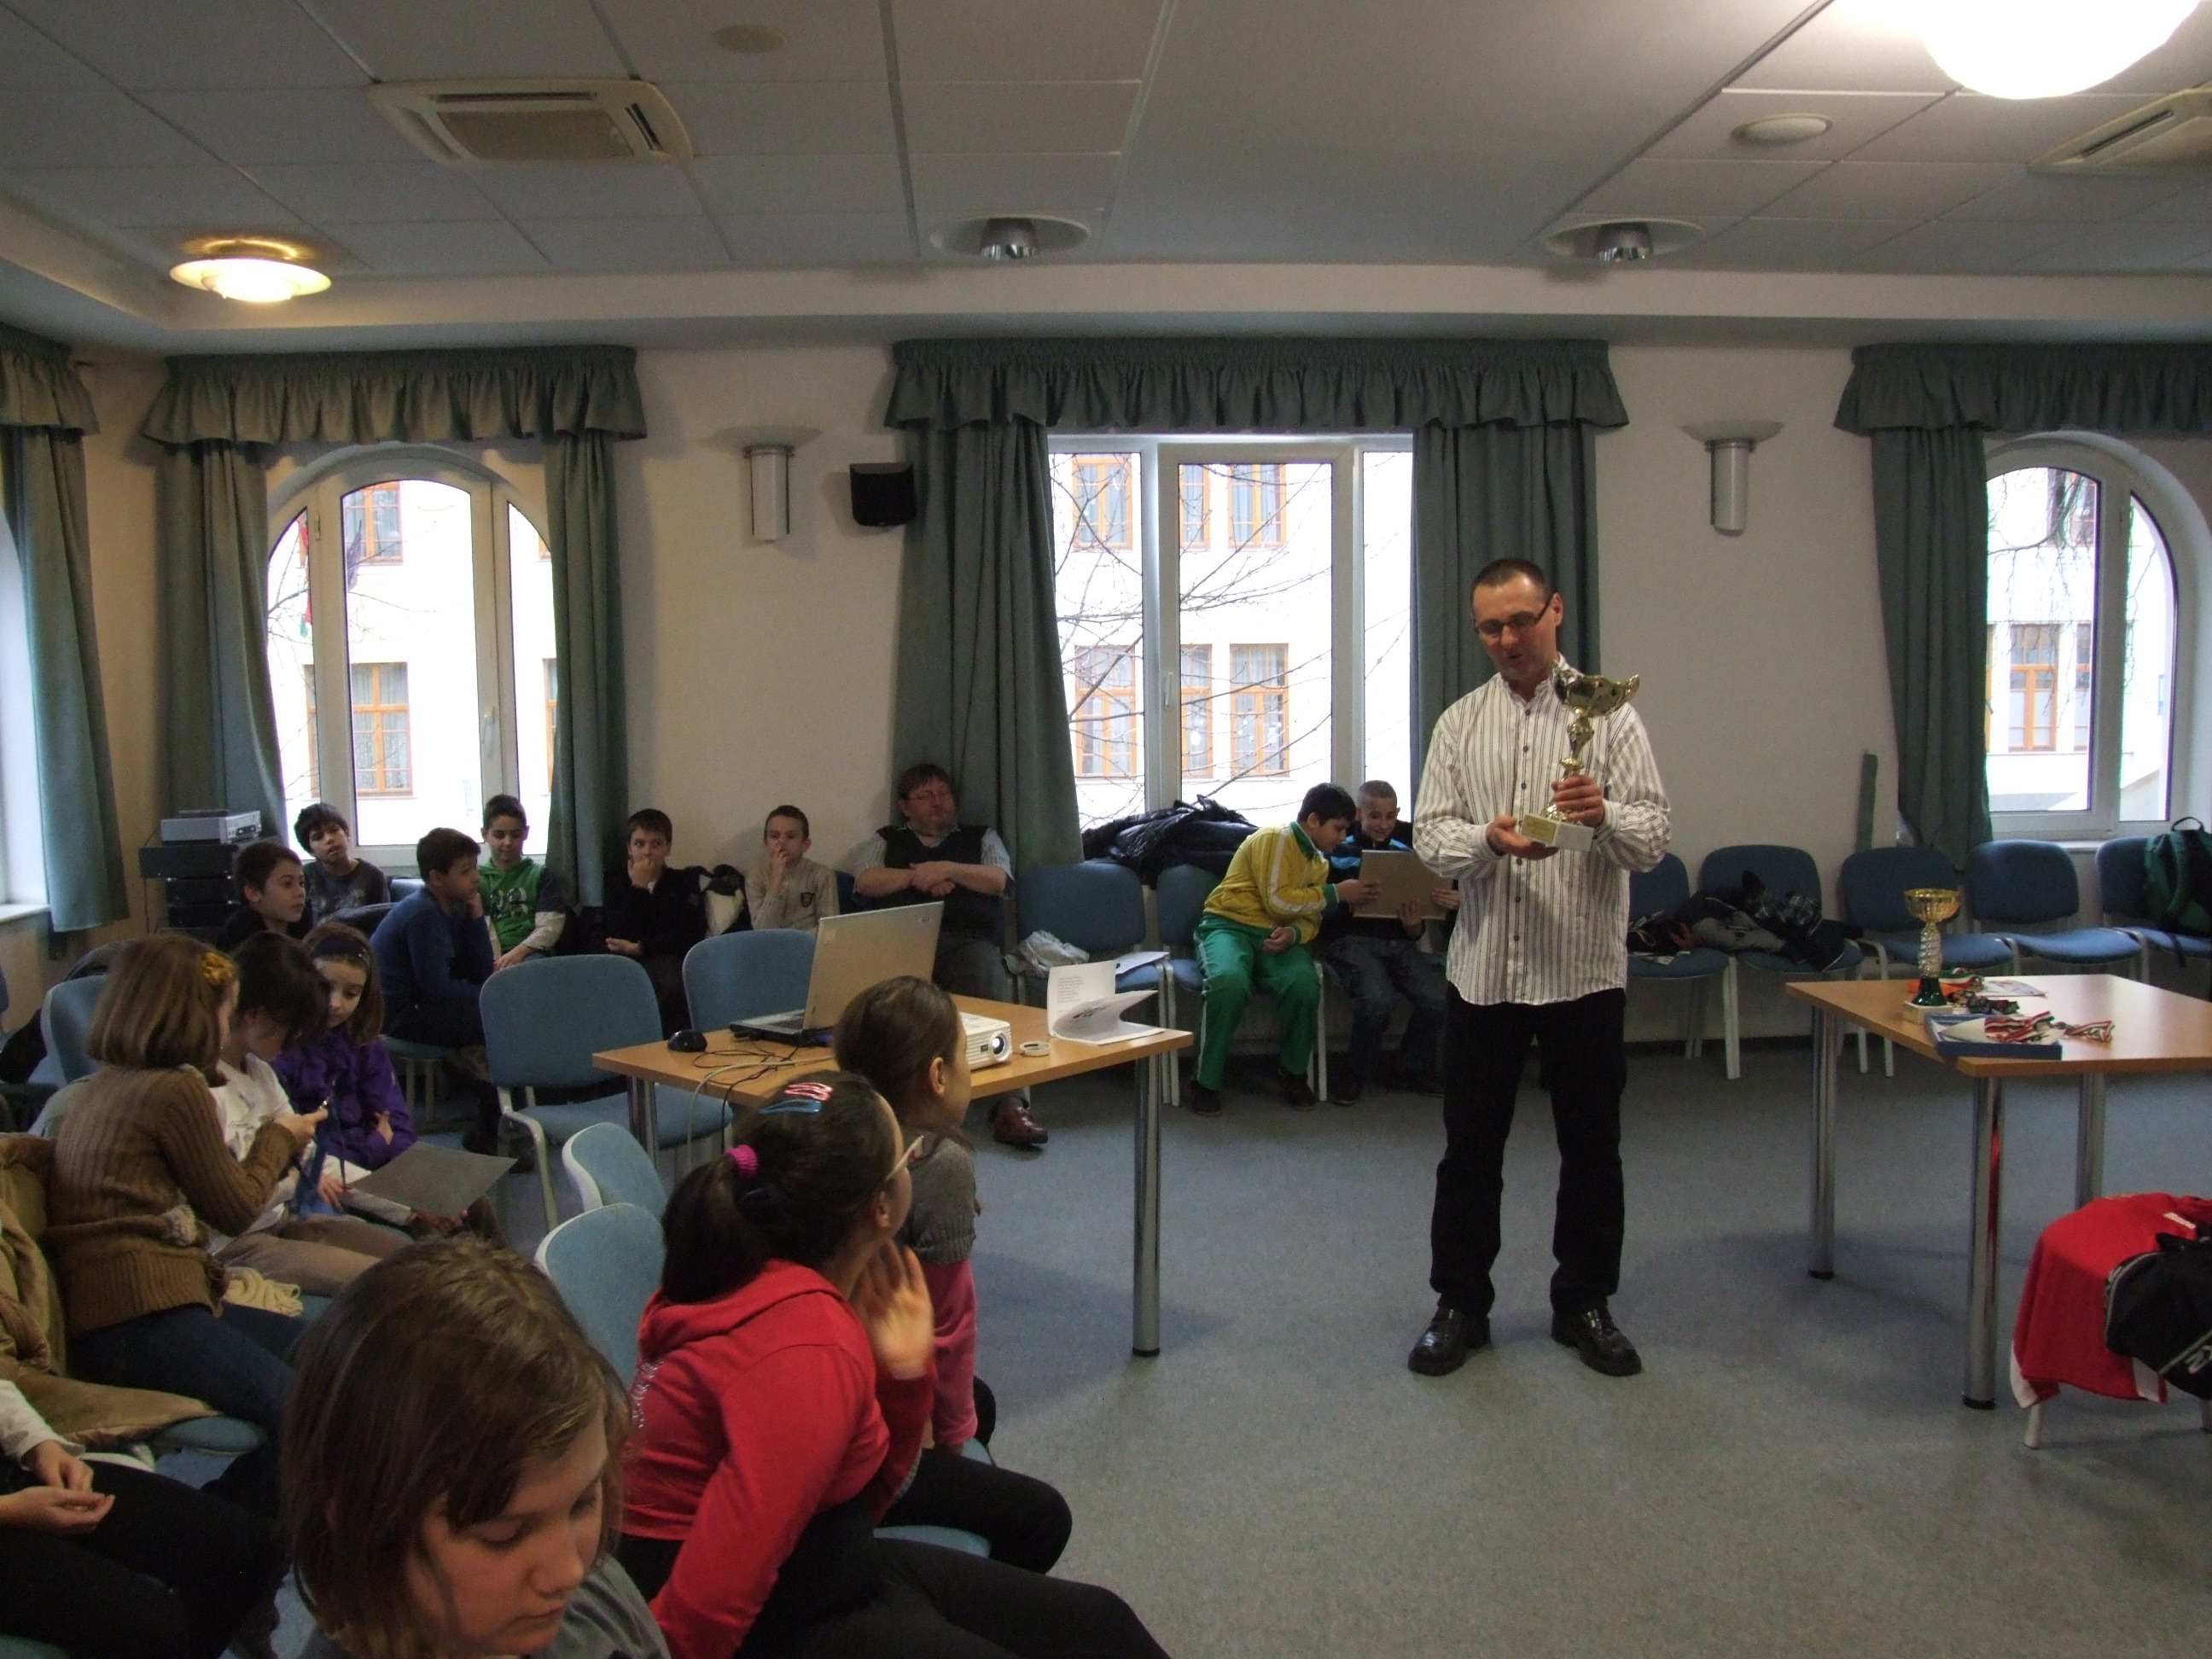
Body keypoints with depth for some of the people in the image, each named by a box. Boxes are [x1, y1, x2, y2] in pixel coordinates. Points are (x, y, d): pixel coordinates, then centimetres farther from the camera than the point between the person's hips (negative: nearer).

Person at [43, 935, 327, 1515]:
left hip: (103, 1311, 11)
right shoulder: (176, 1089, -9)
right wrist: (279, 1137, 17)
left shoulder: (107, 1083, 18)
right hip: (139, 1315, -11)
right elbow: (236, 1208, 0)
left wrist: (274, 1142, 34)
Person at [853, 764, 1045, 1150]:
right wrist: (920, 877, 2)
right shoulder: (886, 840, 29)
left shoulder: (981, 836, 28)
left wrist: (946, 869, -1)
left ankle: (1010, 1106, -43)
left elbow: (998, 880, 9)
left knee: (994, 994, -34)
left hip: (969, 941, 0)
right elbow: (865, 882, 10)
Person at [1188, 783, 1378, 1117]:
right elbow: (1277, 900, -15)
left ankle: (1293, 1073, -5)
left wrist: (1294, 934, -14)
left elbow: (1311, 918, 10)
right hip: (1229, 925, -5)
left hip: (1279, 936, 6)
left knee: (1304, 985, -29)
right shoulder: (1274, 839, -8)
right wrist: (1336, 893, -10)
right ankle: (1206, 1080, -20)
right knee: (1230, 982, -39)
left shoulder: (1319, 863, 17)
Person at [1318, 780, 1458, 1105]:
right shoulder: (1338, 850, 2)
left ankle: (1412, 1069, 9)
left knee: (1438, 999, -19)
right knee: (1378, 997, -31)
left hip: (1397, 941, 4)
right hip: (1351, 939, -4)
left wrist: (1414, 926, -9)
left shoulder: (1405, 852, 11)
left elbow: (1417, 932, 13)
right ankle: (1355, 1073, -4)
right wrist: (1344, 896, -19)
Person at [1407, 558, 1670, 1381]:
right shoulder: (1460, 723, 7)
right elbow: (1429, 834, 0)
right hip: (1484, 966, 2)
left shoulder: (1608, 715, 0)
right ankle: (1460, 1304, 23)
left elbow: (1653, 835, -7)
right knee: (1471, 1145, 9)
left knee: (1591, 1145, 9)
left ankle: (1584, 1304, 26)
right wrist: (1489, 840, -21)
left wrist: (1604, 813, -28)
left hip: (1585, 968, -1)